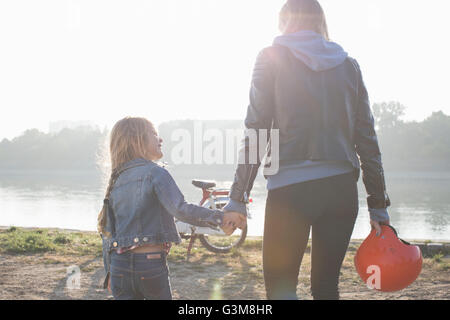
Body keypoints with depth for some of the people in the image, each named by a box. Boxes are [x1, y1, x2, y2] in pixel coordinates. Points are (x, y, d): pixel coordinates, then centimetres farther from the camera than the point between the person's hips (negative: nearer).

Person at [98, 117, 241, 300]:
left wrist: (109, 271, 19)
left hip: (119, 264, 5)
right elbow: (180, 210, -22)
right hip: (151, 262, -5)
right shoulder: (155, 173, -7)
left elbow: (107, 232, 13)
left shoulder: (115, 182, 11)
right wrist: (220, 218, -23)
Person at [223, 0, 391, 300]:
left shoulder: (272, 58, 2)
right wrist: (379, 204, 14)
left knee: (280, 286, 5)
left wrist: (238, 197, -1)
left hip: (290, 190, -4)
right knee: (326, 286, 14)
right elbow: (367, 139, 9)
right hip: (342, 190, 4)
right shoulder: (348, 64, 12)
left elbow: (255, 132, -5)